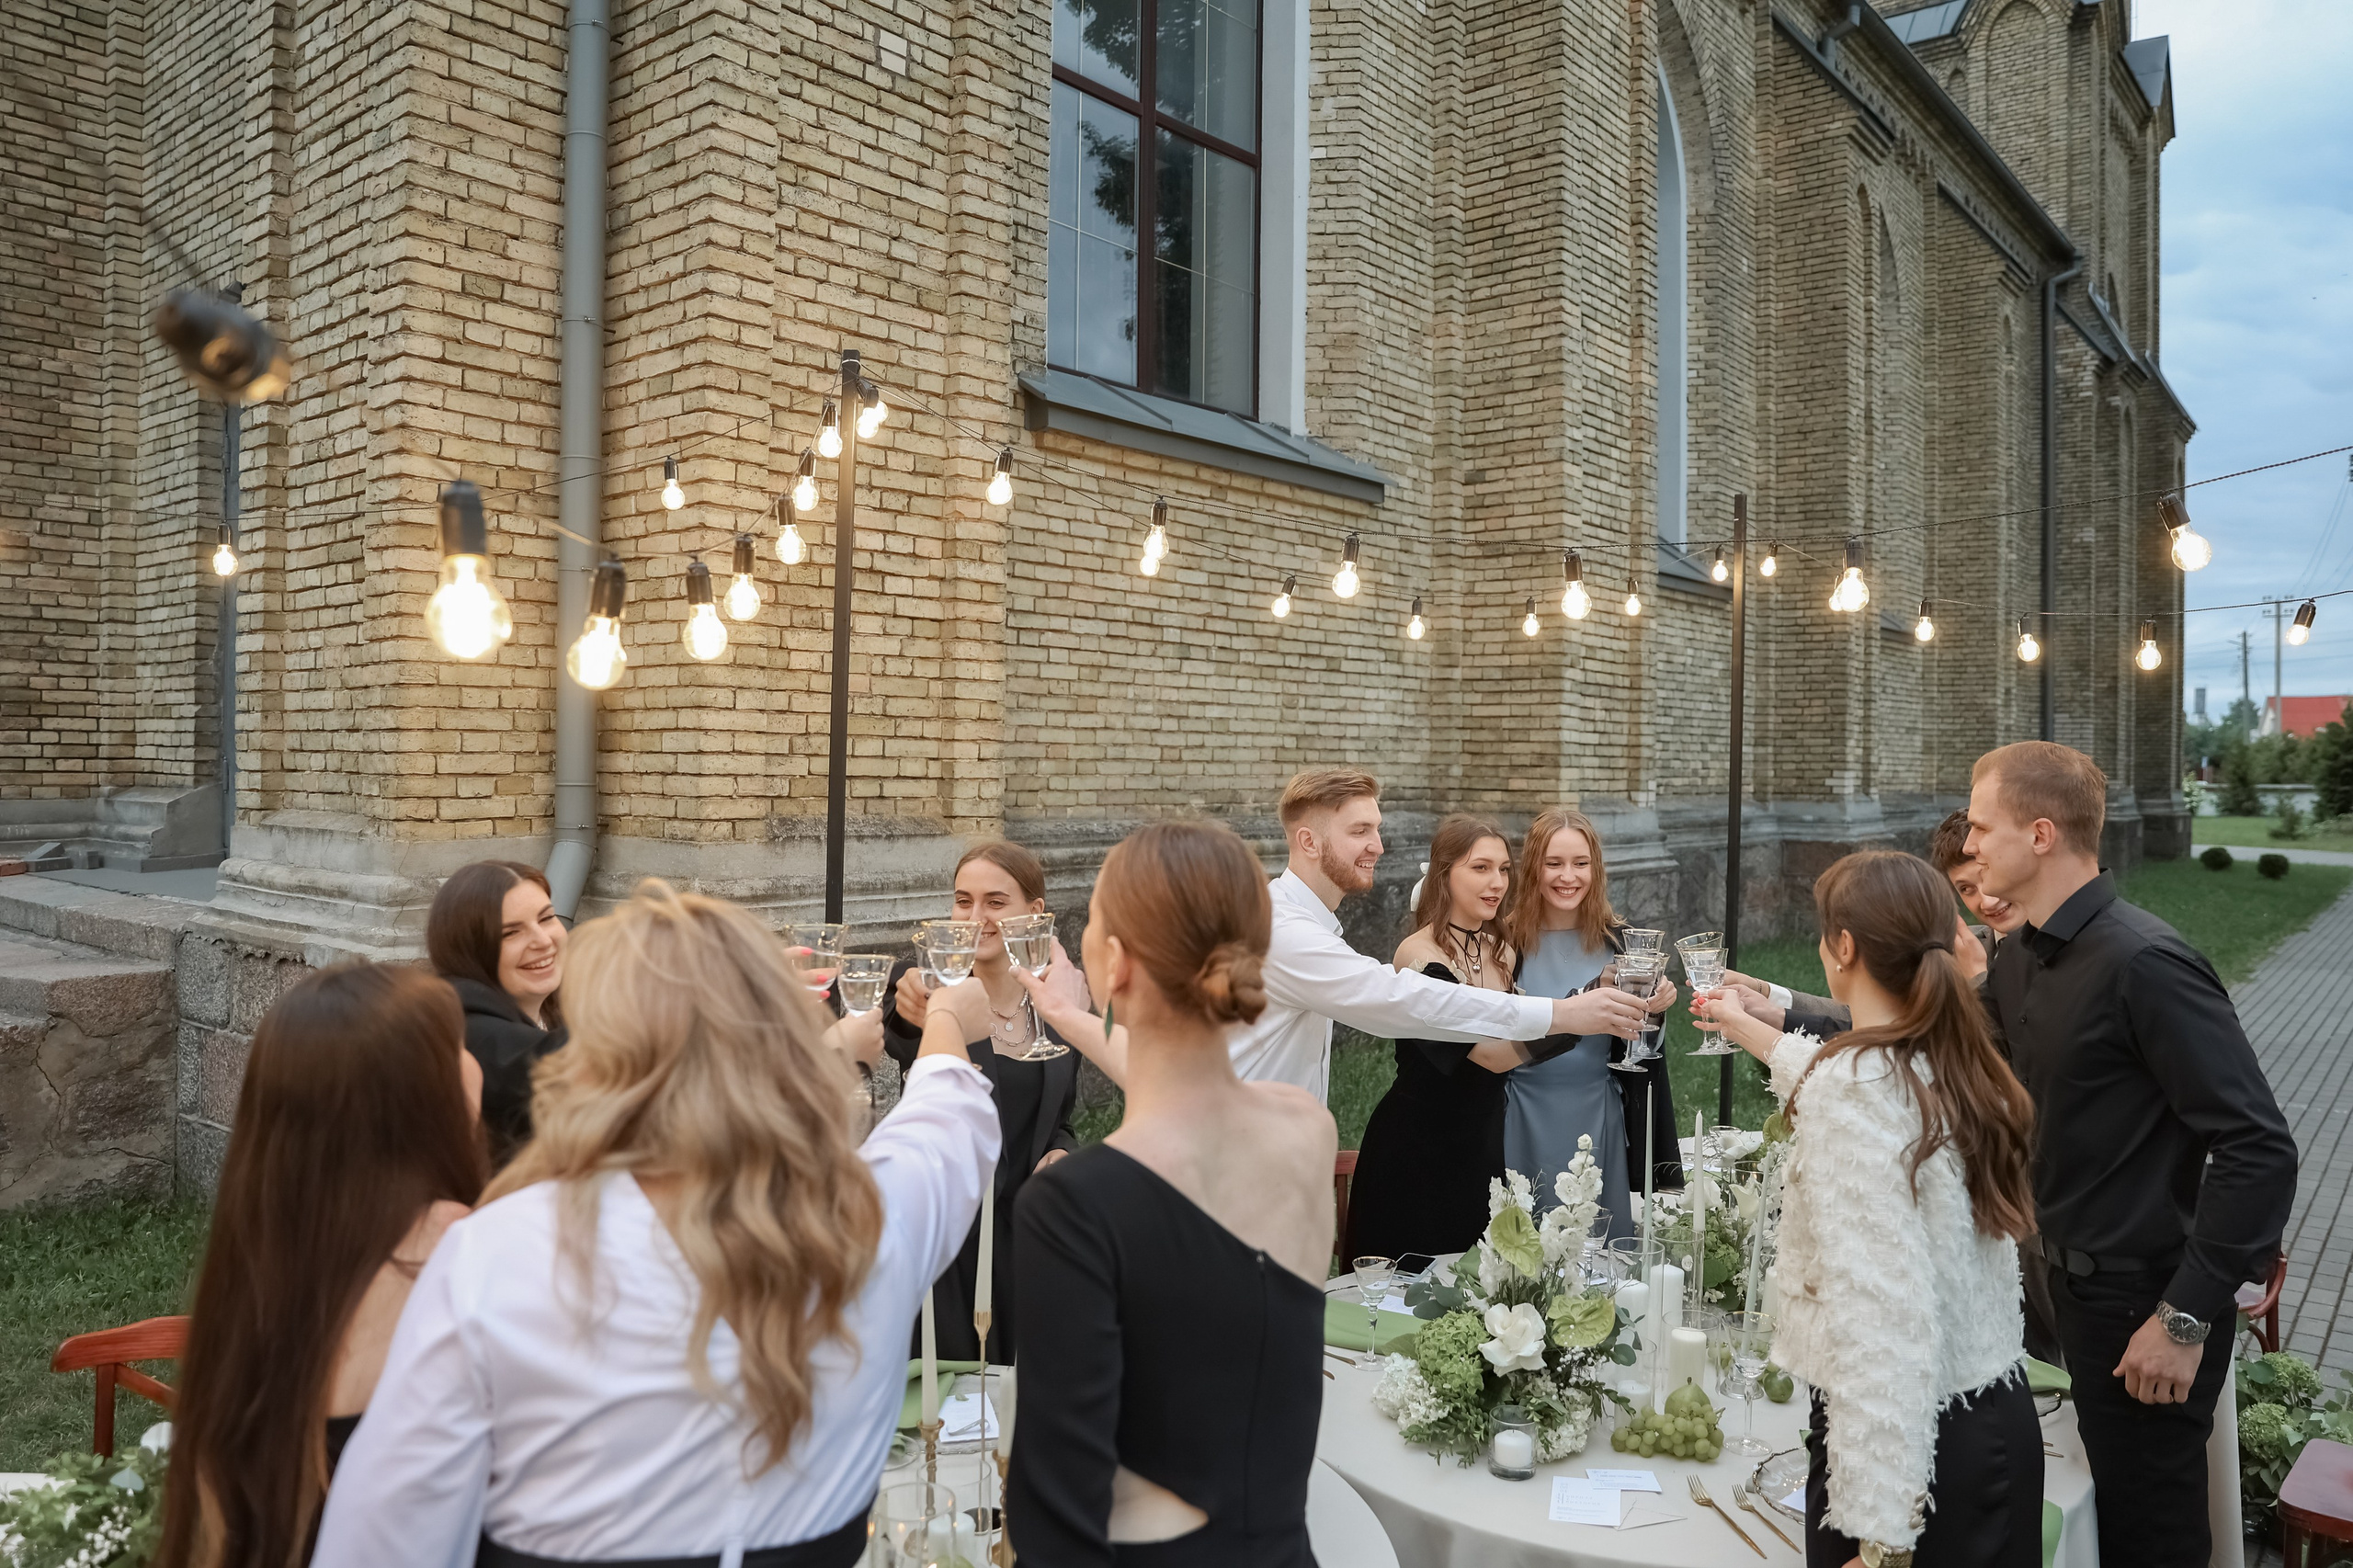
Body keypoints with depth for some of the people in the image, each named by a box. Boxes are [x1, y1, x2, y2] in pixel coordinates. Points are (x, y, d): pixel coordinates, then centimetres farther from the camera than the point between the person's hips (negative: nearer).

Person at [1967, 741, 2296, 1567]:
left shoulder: (2143, 963, -23)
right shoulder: (2018, 958, 3)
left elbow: (2259, 1148, -24)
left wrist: (2188, 1318, -21)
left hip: (2144, 1304, -7)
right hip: (2072, 1281, 8)